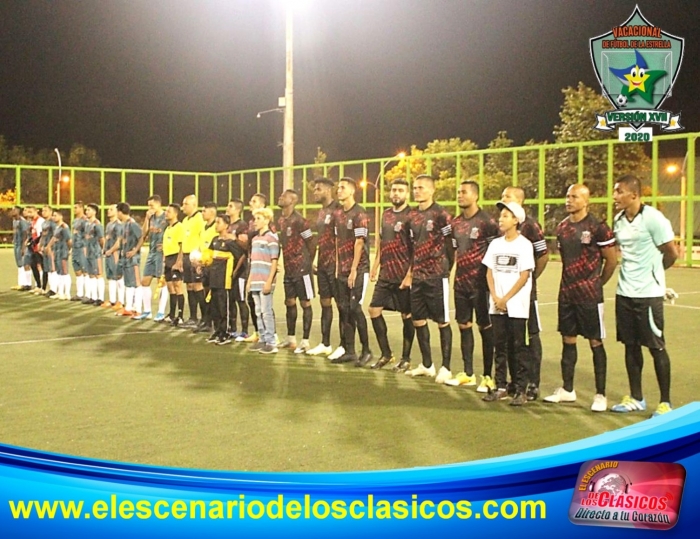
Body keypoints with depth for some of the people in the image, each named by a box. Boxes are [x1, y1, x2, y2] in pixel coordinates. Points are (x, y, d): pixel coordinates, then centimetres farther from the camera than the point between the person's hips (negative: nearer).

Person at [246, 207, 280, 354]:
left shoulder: (271, 237, -6)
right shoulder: (255, 239, 17)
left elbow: (274, 262, -11)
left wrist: (269, 281, -16)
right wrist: (249, 280, 15)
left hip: (265, 282, -7)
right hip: (255, 281, 8)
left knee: (267, 312, -6)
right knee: (259, 312, 10)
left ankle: (271, 343, -1)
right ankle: (262, 340, 16)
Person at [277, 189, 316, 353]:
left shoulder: (299, 220, -14)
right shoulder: (280, 221, 11)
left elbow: (311, 244, -11)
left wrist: (307, 263, -3)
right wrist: (288, 263, 14)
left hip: (301, 269, -8)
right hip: (289, 269, 8)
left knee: (305, 303, -2)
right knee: (290, 302, 13)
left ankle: (305, 341, 2)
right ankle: (291, 338, 23)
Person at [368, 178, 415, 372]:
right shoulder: (386, 214, 13)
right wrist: (375, 267, 15)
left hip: (403, 275, -7)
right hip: (385, 274, 7)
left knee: (406, 316, 3)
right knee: (374, 310, 5)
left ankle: (406, 359, 15)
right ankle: (386, 354, 19)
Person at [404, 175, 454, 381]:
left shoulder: (441, 214, -10)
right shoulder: (413, 216, 11)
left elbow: (450, 246, -6)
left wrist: (447, 270, -1)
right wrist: (410, 273, 14)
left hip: (437, 277, -7)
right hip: (418, 277, 7)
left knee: (443, 322, 1)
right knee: (418, 320, 11)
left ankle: (446, 368, 9)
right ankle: (426, 365, 25)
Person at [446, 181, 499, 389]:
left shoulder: (486, 221, -11)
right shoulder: (456, 223, 10)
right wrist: (455, 275, 14)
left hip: (480, 284, -7)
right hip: (461, 283, 7)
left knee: (485, 327, 1)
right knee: (464, 326, 11)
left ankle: (488, 376, 9)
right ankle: (468, 374, 21)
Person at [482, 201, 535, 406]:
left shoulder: (524, 245, -6)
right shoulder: (495, 244, 10)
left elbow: (524, 276, -10)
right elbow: (489, 272, 9)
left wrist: (505, 299, -11)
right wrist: (495, 297, -4)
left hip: (516, 305, -5)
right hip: (496, 305, 5)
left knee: (518, 347, 0)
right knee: (500, 346, 9)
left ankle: (521, 390, 6)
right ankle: (500, 387, 17)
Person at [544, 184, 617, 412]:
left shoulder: (597, 228, -11)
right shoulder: (562, 227, 9)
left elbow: (611, 260, -5)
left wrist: (597, 283, 3)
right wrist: (570, 283, 10)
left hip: (589, 295, -6)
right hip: (567, 293, 6)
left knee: (596, 342, 1)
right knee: (568, 340, 12)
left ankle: (600, 395, 9)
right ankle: (567, 390, 23)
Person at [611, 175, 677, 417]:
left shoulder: (653, 218, -14)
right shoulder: (618, 220, 7)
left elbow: (671, 253, -10)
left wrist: (653, 271, 5)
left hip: (648, 293, -7)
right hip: (624, 292, 7)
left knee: (656, 346, 1)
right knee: (630, 345, 12)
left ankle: (665, 402, 12)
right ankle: (636, 398, 24)